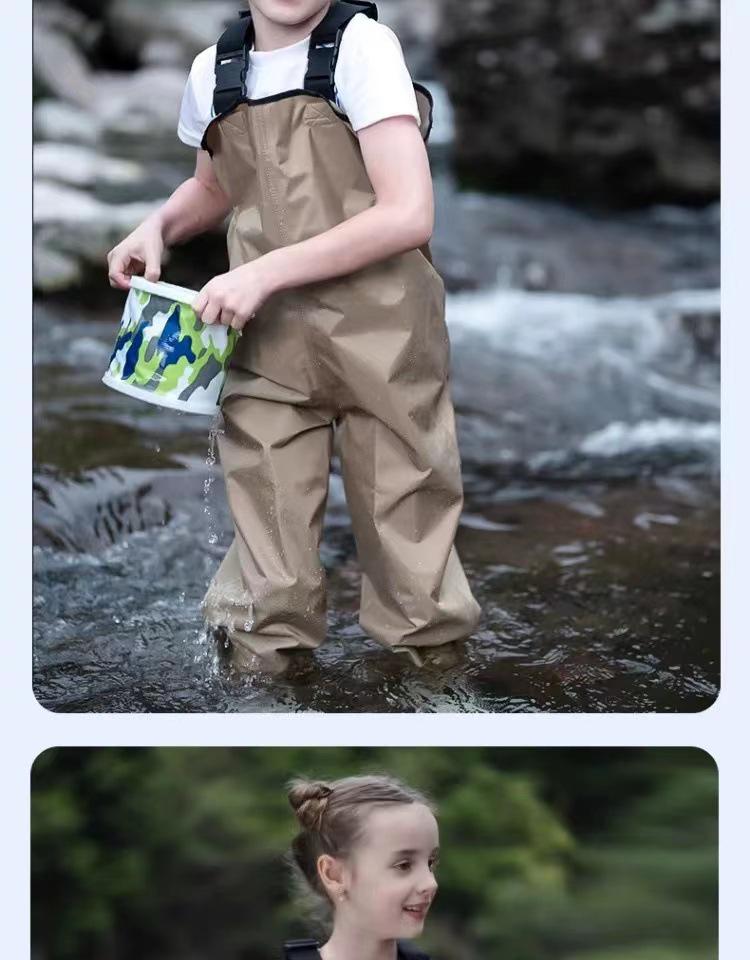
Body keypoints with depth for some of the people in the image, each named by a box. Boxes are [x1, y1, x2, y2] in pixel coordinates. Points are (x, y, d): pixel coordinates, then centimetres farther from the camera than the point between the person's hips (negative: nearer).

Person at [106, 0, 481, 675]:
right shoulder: (214, 72, 6)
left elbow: (408, 214, -18)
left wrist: (266, 271, -20)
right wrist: (158, 227, 5)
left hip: (380, 340, -4)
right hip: (267, 342, 4)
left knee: (404, 528, 4)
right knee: (265, 532, 4)